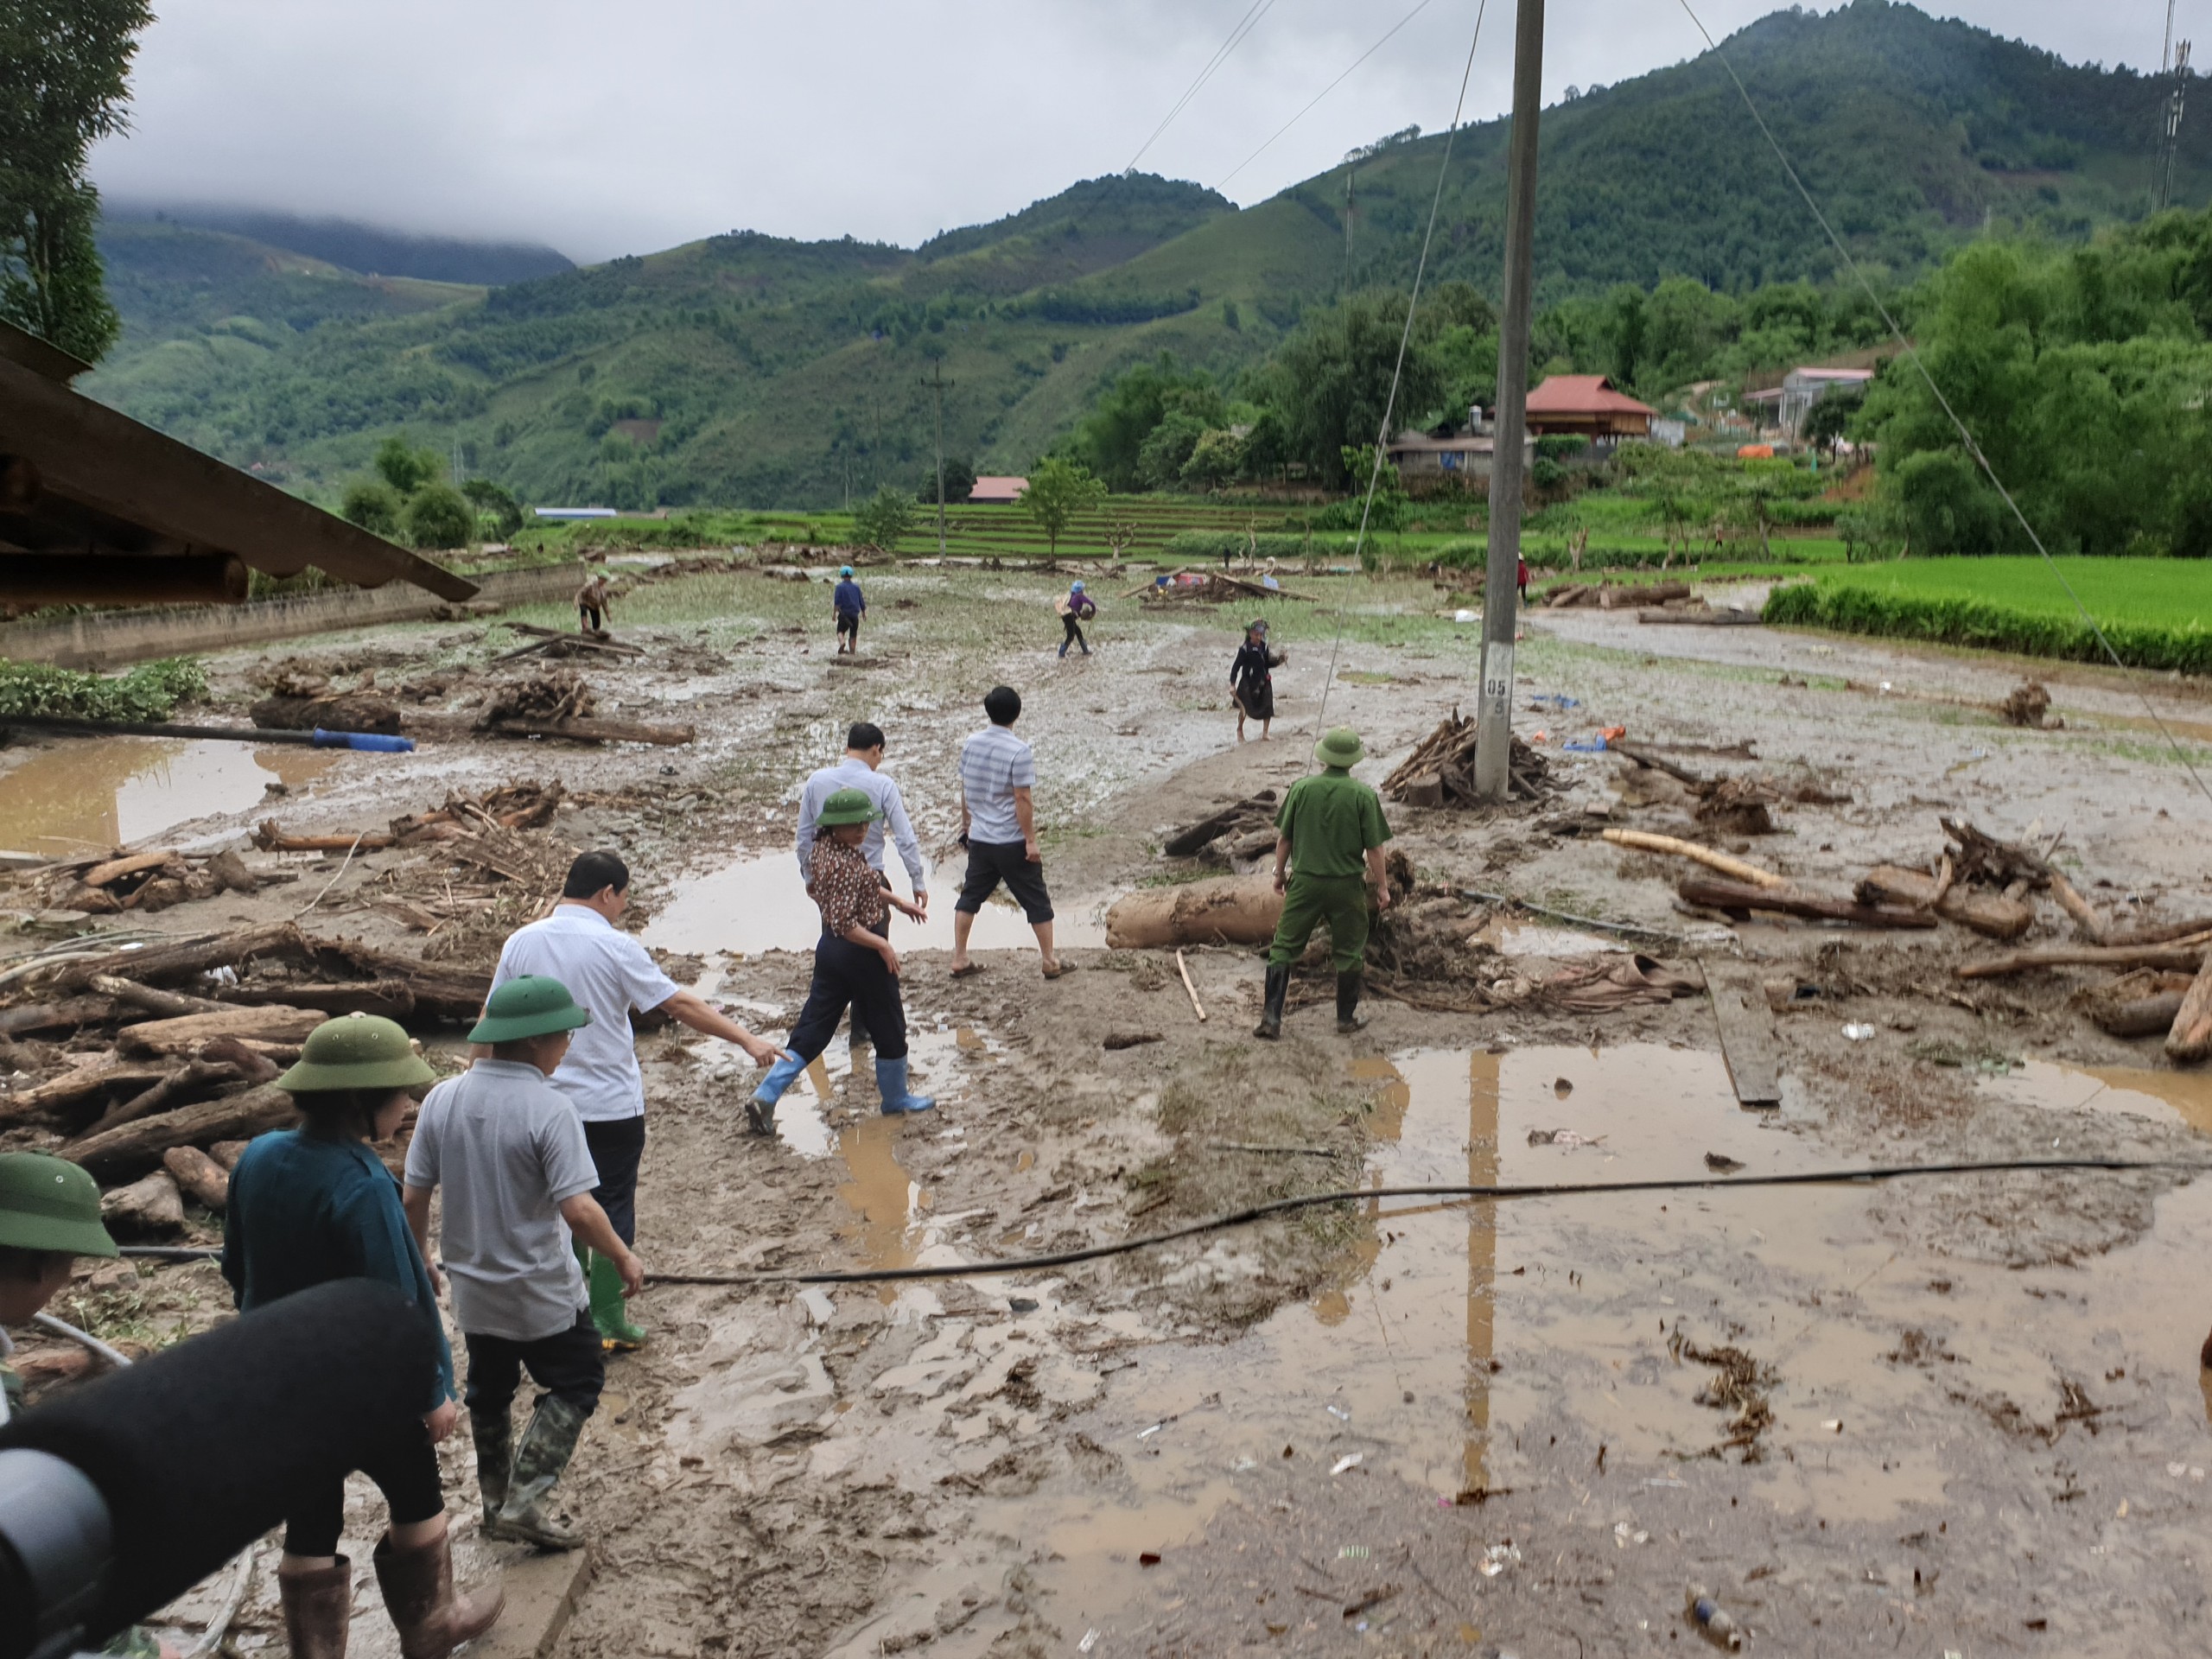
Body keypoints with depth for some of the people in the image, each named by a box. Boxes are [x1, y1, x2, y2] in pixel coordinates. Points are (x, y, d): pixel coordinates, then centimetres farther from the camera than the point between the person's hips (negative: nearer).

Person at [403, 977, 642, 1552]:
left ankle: (497, 1504, 37)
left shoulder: (442, 1099, -7)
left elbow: (413, 1197, -1)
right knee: (576, 1382, 14)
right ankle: (526, 1501, 5)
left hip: (472, 1287, 6)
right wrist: (623, 1258, -10)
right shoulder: (549, 1109, -24)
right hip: (542, 1293, -6)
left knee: (489, 1392, 24)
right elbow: (577, 1209, -26)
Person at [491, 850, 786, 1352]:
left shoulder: (521, 943, 0)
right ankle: (608, 1321, 12)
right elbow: (680, 1004, -14)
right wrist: (746, 1039, -10)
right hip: (612, 1104, -4)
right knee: (613, 1208, 7)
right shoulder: (615, 947, -14)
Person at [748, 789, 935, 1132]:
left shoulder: (824, 847, 5)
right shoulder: (845, 864, -25)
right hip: (860, 953, -9)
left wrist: (897, 901, 25)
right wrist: (882, 945, -20)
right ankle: (896, 1099, 30)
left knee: (813, 1028, 11)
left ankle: (765, 1096, 3)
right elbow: (844, 923, -28)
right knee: (888, 1029, 13)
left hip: (830, 949, 9)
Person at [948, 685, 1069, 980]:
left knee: (969, 897, 16)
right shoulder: (1019, 751, -17)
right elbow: (1022, 800, -17)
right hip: (1012, 842, -5)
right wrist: (1031, 840, -12)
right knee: (1036, 901, 7)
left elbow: (965, 790, 10)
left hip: (979, 839, 5)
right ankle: (1050, 962, 14)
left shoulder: (971, 744, 1)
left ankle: (959, 960, 18)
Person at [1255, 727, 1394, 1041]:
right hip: (1346, 885, -1)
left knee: (1283, 947, 9)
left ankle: (1272, 1016, 6)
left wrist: (1280, 873, 16)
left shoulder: (1302, 788, -6)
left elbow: (1284, 838, 1)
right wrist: (1382, 887, 5)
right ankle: (1347, 1017, 23)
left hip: (1304, 882, 1)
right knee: (1349, 952, 14)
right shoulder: (1364, 795, -10)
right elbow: (1374, 848, -7)